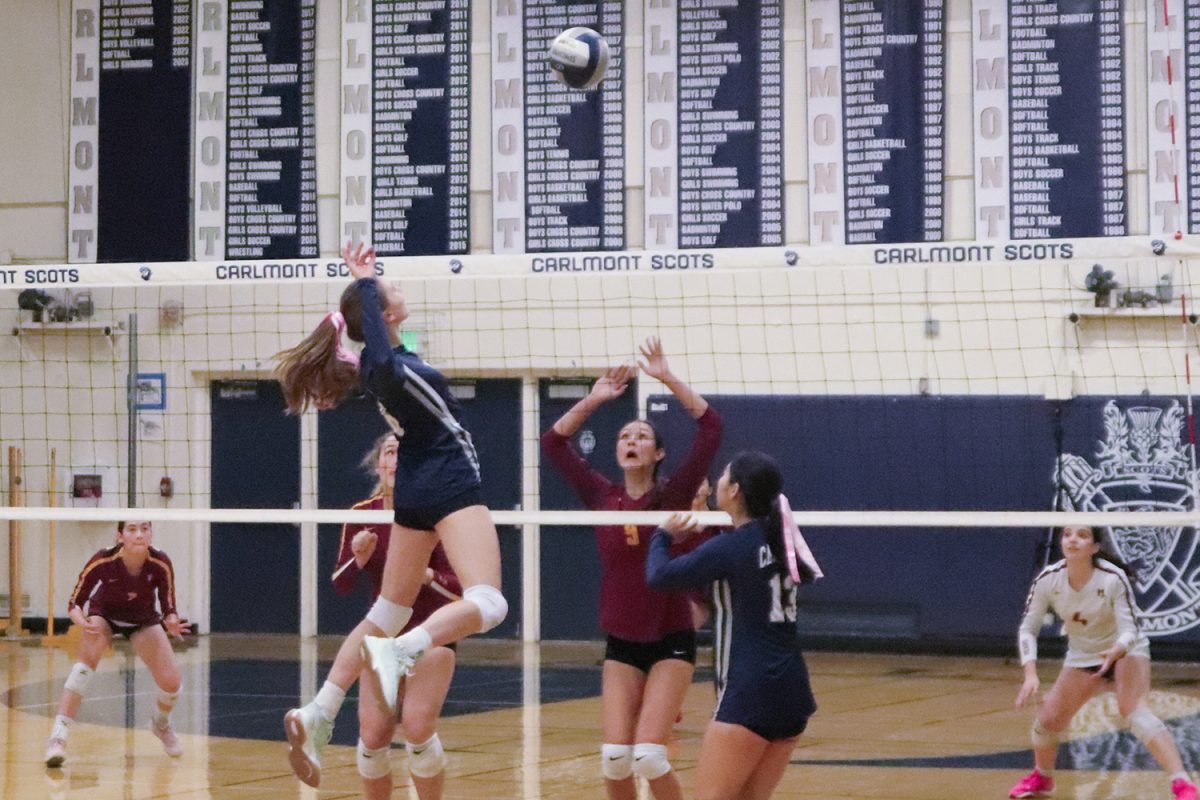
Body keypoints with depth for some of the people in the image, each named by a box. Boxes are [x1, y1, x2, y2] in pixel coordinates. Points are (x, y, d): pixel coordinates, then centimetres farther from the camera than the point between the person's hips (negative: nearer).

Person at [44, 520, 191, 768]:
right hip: (104, 614, -2)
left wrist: (172, 623, -41)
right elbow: (75, 603, -23)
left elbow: (169, 609, -18)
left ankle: (161, 724, 26)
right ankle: (58, 736, -33)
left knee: (171, 682, -11)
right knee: (88, 659, -32)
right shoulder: (102, 562, -32)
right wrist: (82, 622, -44)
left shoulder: (161, 564, -29)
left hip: (144, 620, 2)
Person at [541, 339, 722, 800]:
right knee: (614, 755, -8)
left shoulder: (673, 496, -5)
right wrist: (593, 400, -4)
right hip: (621, 644, 3)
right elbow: (553, 443, 4)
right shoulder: (603, 498, 2)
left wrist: (667, 378, -16)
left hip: (670, 641, -3)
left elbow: (710, 429, -14)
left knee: (648, 755, -15)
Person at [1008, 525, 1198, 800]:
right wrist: (1030, 674, -28)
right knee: (1048, 719, -1)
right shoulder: (1048, 579, -19)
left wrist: (1116, 652, -50)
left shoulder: (1113, 578, -28)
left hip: (1125, 651, -4)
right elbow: (1027, 629, -14)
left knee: (1133, 708, -30)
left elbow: (1130, 630, -27)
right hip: (1081, 656, 4)